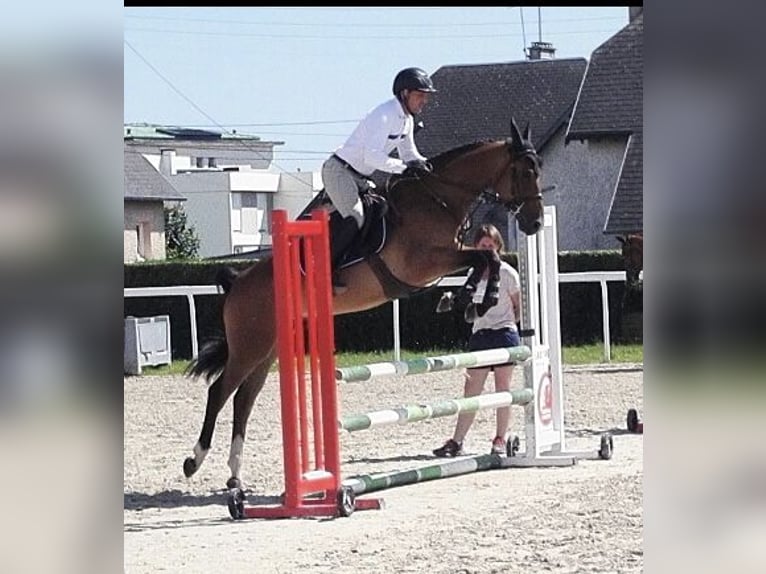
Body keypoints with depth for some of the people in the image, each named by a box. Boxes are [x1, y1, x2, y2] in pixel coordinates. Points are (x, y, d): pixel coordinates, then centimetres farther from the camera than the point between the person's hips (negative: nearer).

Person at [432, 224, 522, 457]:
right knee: (471, 390, 1)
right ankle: (457, 441, 0)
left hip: (504, 333, -4)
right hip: (480, 334, 4)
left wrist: (509, 324, -6)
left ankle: (500, 440, 8)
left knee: (503, 389, 1)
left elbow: (519, 307, 2)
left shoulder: (507, 273, -3)